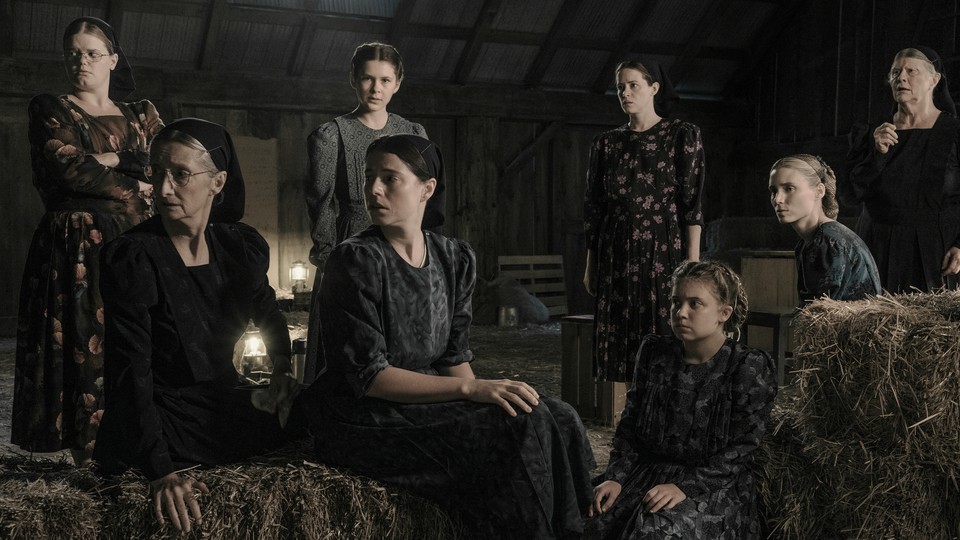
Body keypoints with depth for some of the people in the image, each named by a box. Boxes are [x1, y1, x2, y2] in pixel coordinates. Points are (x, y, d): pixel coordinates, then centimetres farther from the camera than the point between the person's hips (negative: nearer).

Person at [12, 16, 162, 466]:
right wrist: (135, 189, -1)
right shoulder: (50, 110, 10)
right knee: (82, 349, -9)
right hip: (75, 252, -3)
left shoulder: (141, 116, 19)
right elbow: (68, 168, -6)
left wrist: (111, 161, -7)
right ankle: (90, 460, -6)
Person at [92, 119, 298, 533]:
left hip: (228, 416, 5)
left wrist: (281, 371, 11)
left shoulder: (243, 246, 0)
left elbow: (268, 312, 24)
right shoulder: (130, 258, -16)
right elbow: (130, 373, -22)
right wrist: (160, 472, -30)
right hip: (159, 428, -5)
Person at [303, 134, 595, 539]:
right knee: (519, 427, -24)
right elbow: (367, 376, -18)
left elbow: (455, 358, 10)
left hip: (426, 401, 6)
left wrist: (483, 392, -12)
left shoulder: (456, 259, 7)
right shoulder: (356, 261, -13)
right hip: (365, 419, -6)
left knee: (557, 419, -15)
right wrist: (471, 389, -25)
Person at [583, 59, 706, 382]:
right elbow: (594, 207, 12)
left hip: (664, 252, -3)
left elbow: (692, 202, -4)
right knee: (618, 345, 3)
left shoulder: (682, 136, 1)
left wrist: (693, 260, -11)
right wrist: (590, 265, 9)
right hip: (617, 258, 4)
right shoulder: (606, 143, 11)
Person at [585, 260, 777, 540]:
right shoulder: (653, 351, 7)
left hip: (715, 484, -3)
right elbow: (630, 423, 11)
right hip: (647, 472, 4)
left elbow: (741, 449, -10)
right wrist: (616, 477, -4)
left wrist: (685, 487, -20)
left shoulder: (751, 367, -6)